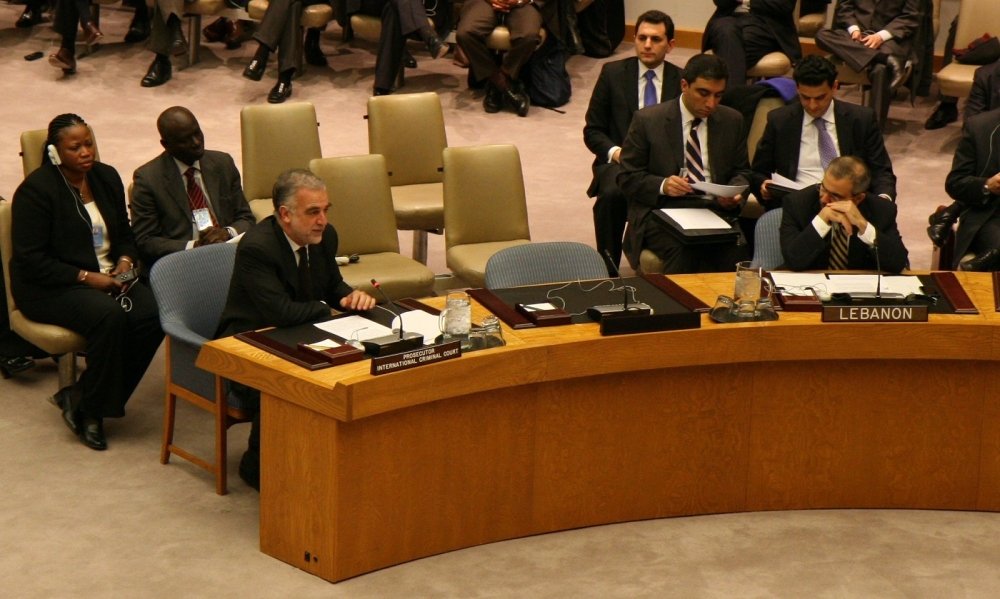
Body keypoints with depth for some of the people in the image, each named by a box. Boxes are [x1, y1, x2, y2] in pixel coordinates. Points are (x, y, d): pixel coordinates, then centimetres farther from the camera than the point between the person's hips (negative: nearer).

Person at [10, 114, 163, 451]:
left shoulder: (106, 177, 9)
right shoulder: (36, 190, -12)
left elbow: (124, 234, 21)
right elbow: (30, 260, -15)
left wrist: (125, 262, -2)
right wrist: (86, 278, -20)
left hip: (106, 276, 7)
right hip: (49, 288, -7)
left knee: (151, 316, -22)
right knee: (110, 316, -35)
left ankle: (80, 399, -10)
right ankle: (89, 409, -16)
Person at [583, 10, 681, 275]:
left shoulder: (682, 80, 9)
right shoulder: (613, 73, 7)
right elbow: (592, 130, 8)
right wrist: (614, 152, -12)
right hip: (619, 161, 0)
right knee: (612, 194, -36)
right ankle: (608, 269, -24)